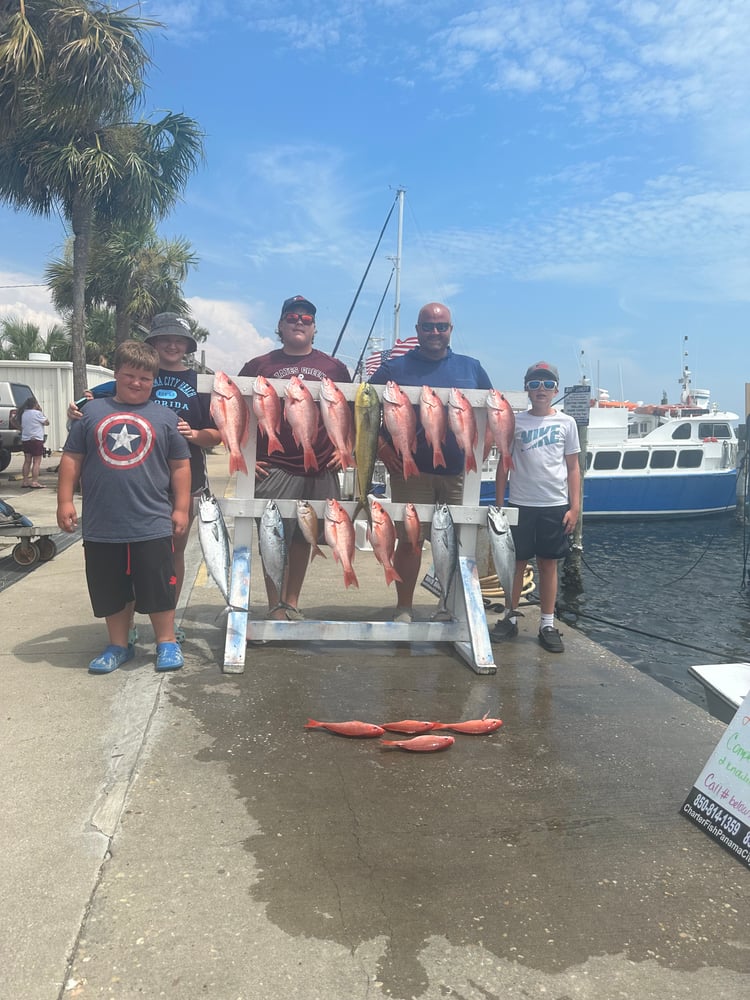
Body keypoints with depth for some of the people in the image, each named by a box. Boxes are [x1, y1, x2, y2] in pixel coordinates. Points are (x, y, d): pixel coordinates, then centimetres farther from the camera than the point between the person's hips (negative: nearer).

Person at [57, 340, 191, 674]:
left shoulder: (165, 417, 5)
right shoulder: (92, 412, 7)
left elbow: (180, 465, 6)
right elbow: (71, 458, 8)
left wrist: (181, 508, 2)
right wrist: (65, 501, 2)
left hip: (153, 526, -1)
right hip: (102, 526, 2)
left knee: (159, 587, 5)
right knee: (110, 591, 12)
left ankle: (166, 643, 21)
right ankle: (118, 646, 28)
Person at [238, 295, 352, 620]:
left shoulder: (334, 368, 11)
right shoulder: (260, 366, 5)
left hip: (320, 470, 2)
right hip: (272, 469, -2)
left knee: (303, 538, 11)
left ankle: (292, 603, 24)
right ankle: (275, 607, 10)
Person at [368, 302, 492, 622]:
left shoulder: (471, 368, 11)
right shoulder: (395, 368, 4)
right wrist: (381, 448, -6)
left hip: (460, 473, 2)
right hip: (412, 472, -2)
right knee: (410, 540, 0)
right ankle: (404, 609, 12)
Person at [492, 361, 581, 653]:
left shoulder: (566, 423, 4)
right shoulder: (515, 422, 3)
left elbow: (573, 468, 5)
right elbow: (504, 464, 5)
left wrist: (574, 507, -1)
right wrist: (499, 504, 2)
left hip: (555, 505, 0)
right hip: (521, 504, 0)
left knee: (548, 563, 7)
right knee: (517, 562, 6)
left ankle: (548, 625, 15)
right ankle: (510, 618, 18)